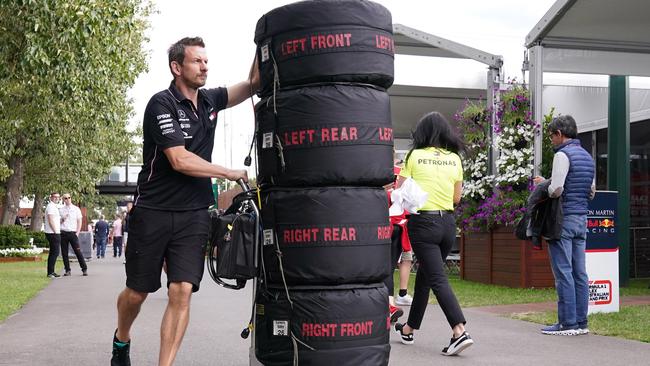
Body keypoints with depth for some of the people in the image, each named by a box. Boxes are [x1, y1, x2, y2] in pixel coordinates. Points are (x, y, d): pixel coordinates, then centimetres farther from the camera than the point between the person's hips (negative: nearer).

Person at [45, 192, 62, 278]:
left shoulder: (54, 206, 20)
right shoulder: (51, 206, -12)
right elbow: (51, 221, -19)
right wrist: (56, 232, -18)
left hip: (55, 233, 11)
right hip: (53, 233, -11)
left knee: (53, 253, 13)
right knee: (55, 253, -10)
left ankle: (51, 272, 18)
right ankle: (50, 272, -10)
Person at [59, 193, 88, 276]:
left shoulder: (76, 209, 7)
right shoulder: (60, 210, 10)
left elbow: (79, 221, 6)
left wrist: (77, 233, -3)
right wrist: (62, 219, -8)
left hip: (72, 233, -2)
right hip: (63, 233, 2)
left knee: (78, 251, -7)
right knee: (64, 253, 2)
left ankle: (84, 269, -2)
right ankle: (68, 270, 10)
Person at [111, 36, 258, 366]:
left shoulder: (209, 101, 8)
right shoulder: (162, 104, -12)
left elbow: (253, 84, 3)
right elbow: (180, 160, -20)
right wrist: (231, 174, -11)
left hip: (193, 215, 4)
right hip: (153, 213, -4)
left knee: (181, 292, -8)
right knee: (137, 292, 9)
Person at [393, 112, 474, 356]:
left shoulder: (415, 156, -4)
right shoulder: (455, 159, 6)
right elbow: (456, 198, 11)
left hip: (423, 222, -5)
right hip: (448, 222, 5)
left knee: (438, 279, -7)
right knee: (424, 275, 18)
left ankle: (460, 332, -20)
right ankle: (409, 329, 30)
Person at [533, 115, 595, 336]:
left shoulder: (563, 155, -11)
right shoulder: (587, 157, 16)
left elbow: (556, 190, -18)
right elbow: (592, 192, 20)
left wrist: (542, 183, 0)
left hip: (564, 219, -8)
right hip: (582, 218, 8)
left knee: (563, 272, -6)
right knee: (579, 272, 8)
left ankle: (567, 323, -4)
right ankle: (581, 322, 11)